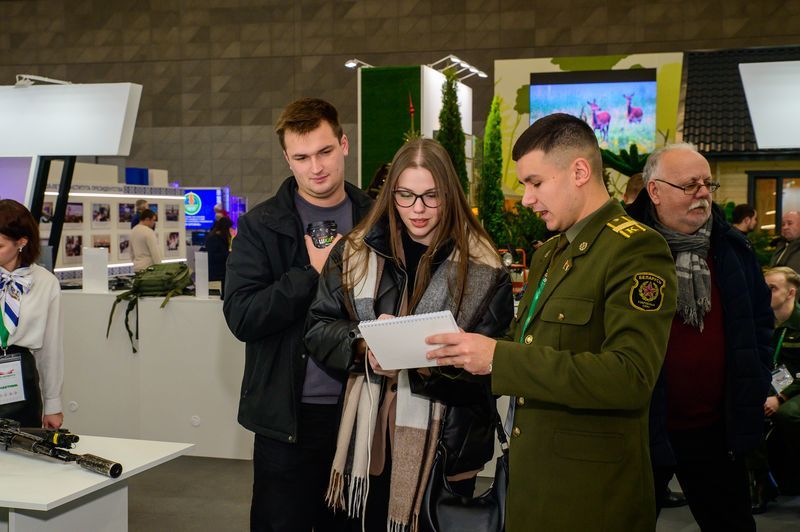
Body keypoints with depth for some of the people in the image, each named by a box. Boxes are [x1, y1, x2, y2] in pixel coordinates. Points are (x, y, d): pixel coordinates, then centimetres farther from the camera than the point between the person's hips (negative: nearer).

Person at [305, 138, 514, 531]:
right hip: (370, 436, 2)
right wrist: (362, 347, -16)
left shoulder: (483, 267, -6)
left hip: (446, 440, -2)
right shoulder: (355, 253, 3)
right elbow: (318, 327, 4)